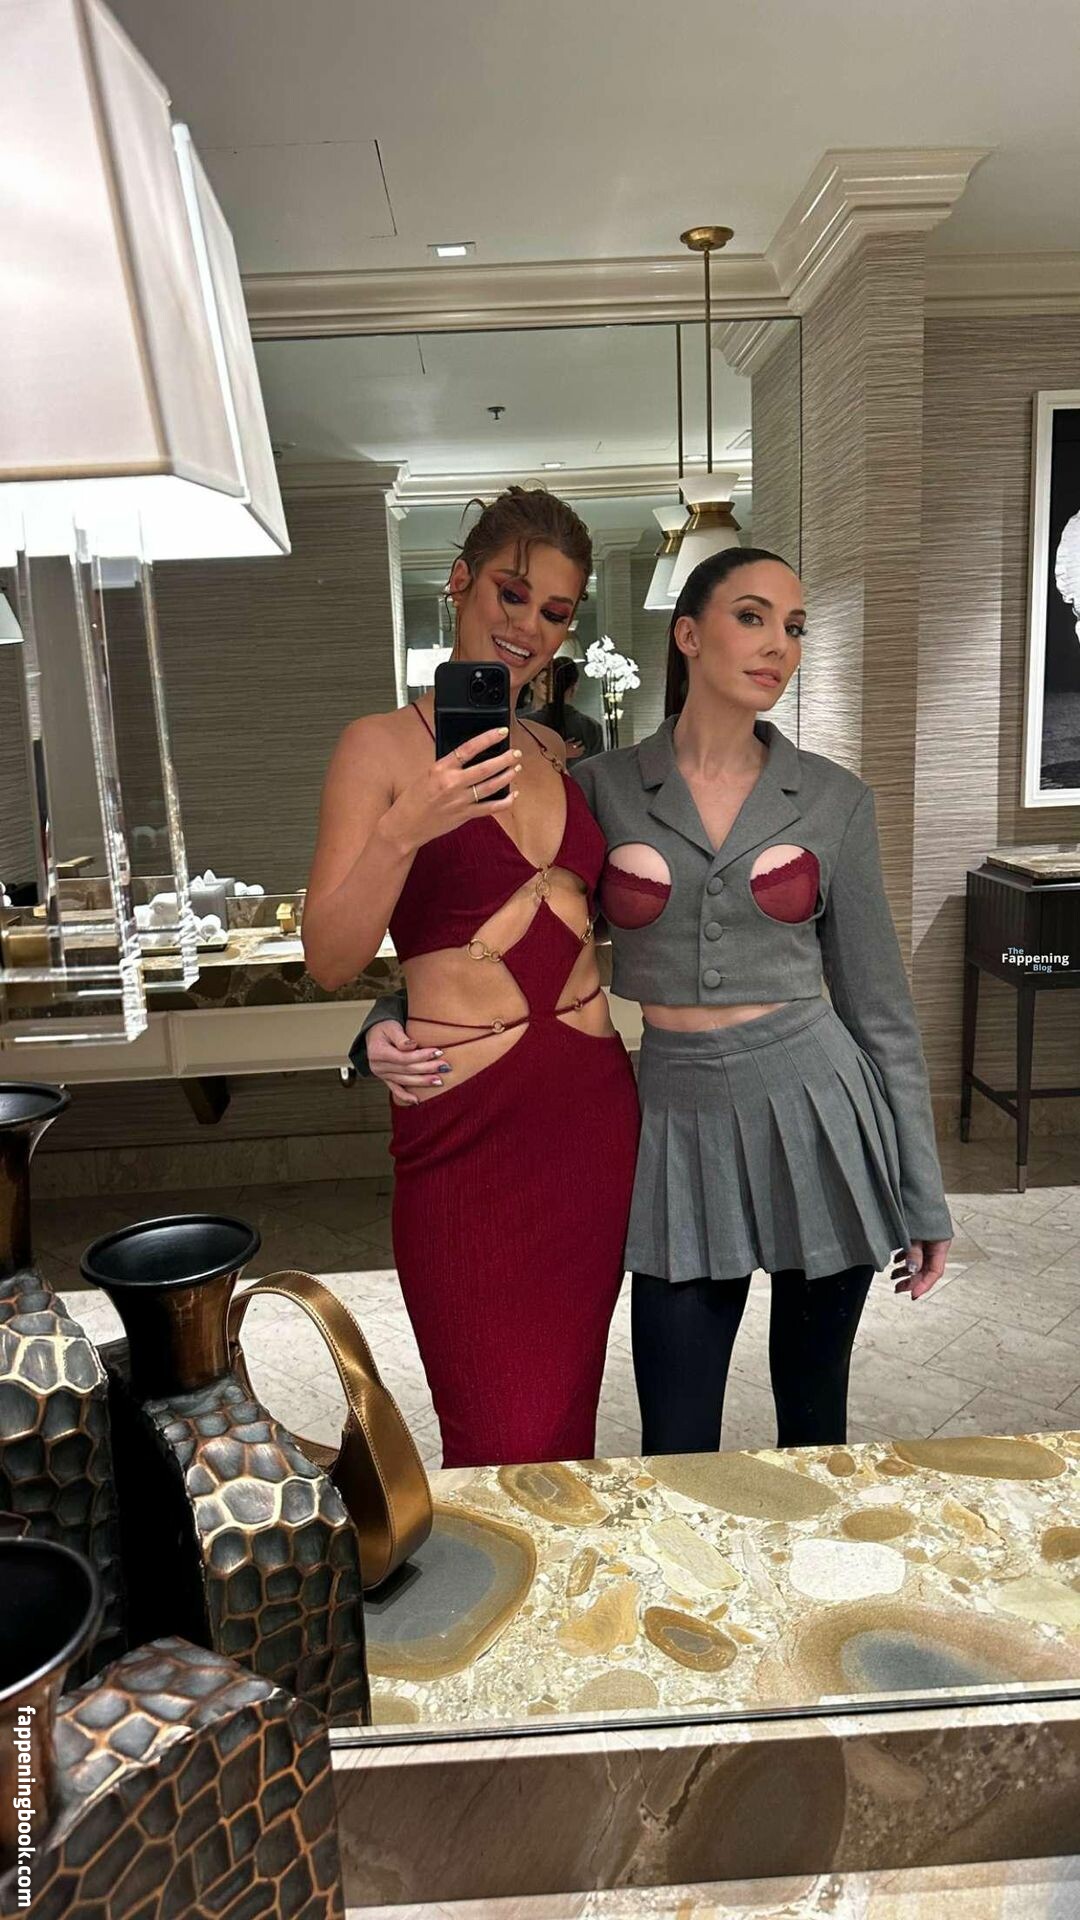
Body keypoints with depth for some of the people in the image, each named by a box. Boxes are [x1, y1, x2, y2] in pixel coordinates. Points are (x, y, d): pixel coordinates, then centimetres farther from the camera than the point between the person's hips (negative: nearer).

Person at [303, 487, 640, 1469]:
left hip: (593, 1106, 5)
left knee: (567, 1413, 15)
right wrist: (403, 831, -25)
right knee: (505, 1443, 0)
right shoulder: (384, 744, -5)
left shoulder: (556, 751, 11)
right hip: (468, 1120, -5)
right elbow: (331, 960, -12)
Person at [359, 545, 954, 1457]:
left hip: (817, 1112, 1)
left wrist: (924, 1197, 4)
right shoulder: (601, 788, -2)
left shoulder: (836, 799, -1)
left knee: (814, 1416, 16)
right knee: (677, 1447, 7)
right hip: (683, 1122, 0)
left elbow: (879, 1004, 3)